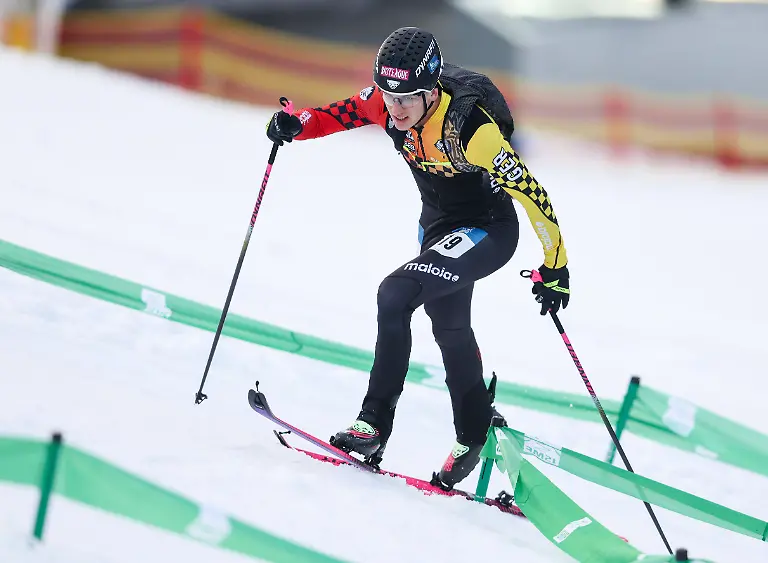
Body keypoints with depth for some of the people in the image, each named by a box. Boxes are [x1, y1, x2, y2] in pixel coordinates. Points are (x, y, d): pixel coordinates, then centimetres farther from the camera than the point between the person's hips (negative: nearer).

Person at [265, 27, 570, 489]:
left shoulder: (469, 126, -34)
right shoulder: (389, 101, -17)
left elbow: (529, 191, -28)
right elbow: (342, 113, 2)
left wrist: (556, 267, -22)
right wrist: (297, 124, -19)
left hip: (488, 230, -8)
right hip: (438, 226, 8)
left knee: (396, 295, -25)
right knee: (450, 330, 20)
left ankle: (375, 423, -18)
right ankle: (475, 438, 40)